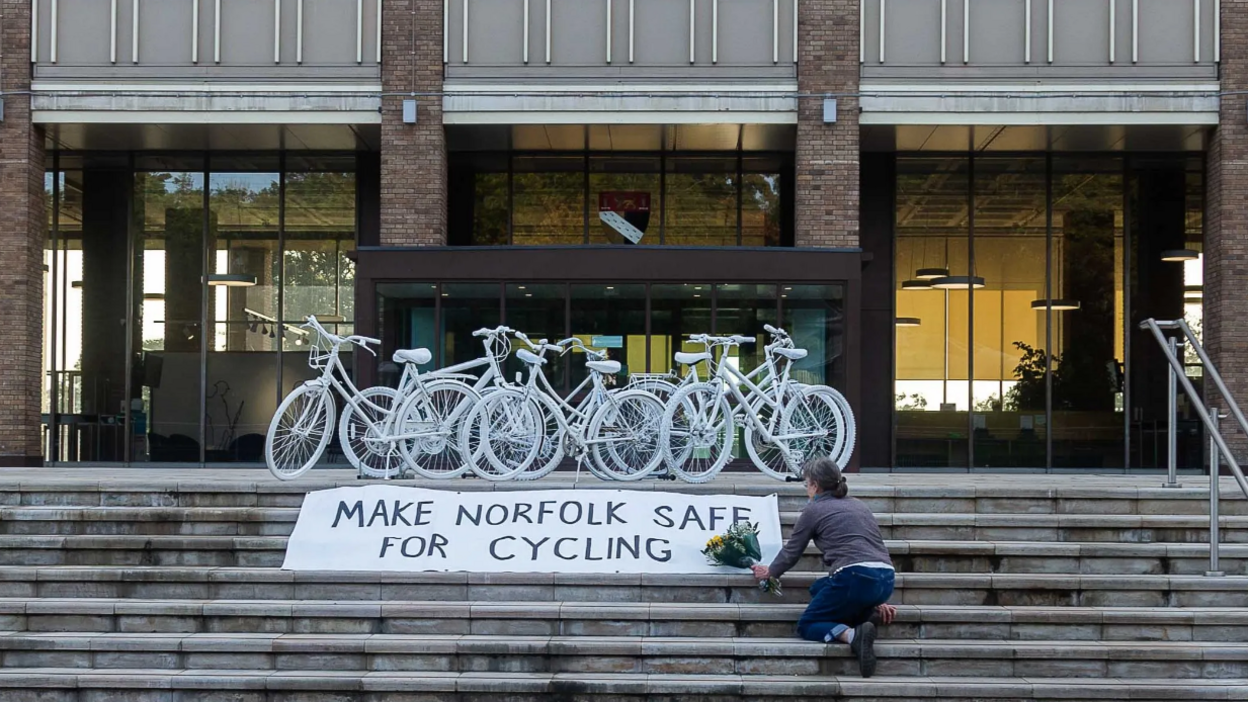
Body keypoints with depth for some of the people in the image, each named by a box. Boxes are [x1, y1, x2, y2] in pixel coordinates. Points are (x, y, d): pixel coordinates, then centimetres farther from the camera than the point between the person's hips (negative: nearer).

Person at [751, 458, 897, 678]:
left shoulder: (815, 509, 8)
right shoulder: (858, 505, 27)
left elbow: (791, 552, 17)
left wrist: (769, 572, 36)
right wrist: (876, 601, 30)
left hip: (856, 577, -7)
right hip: (886, 580, 7)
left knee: (806, 626, 9)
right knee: (818, 588, 31)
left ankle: (852, 634, -21)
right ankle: (868, 614, 7)